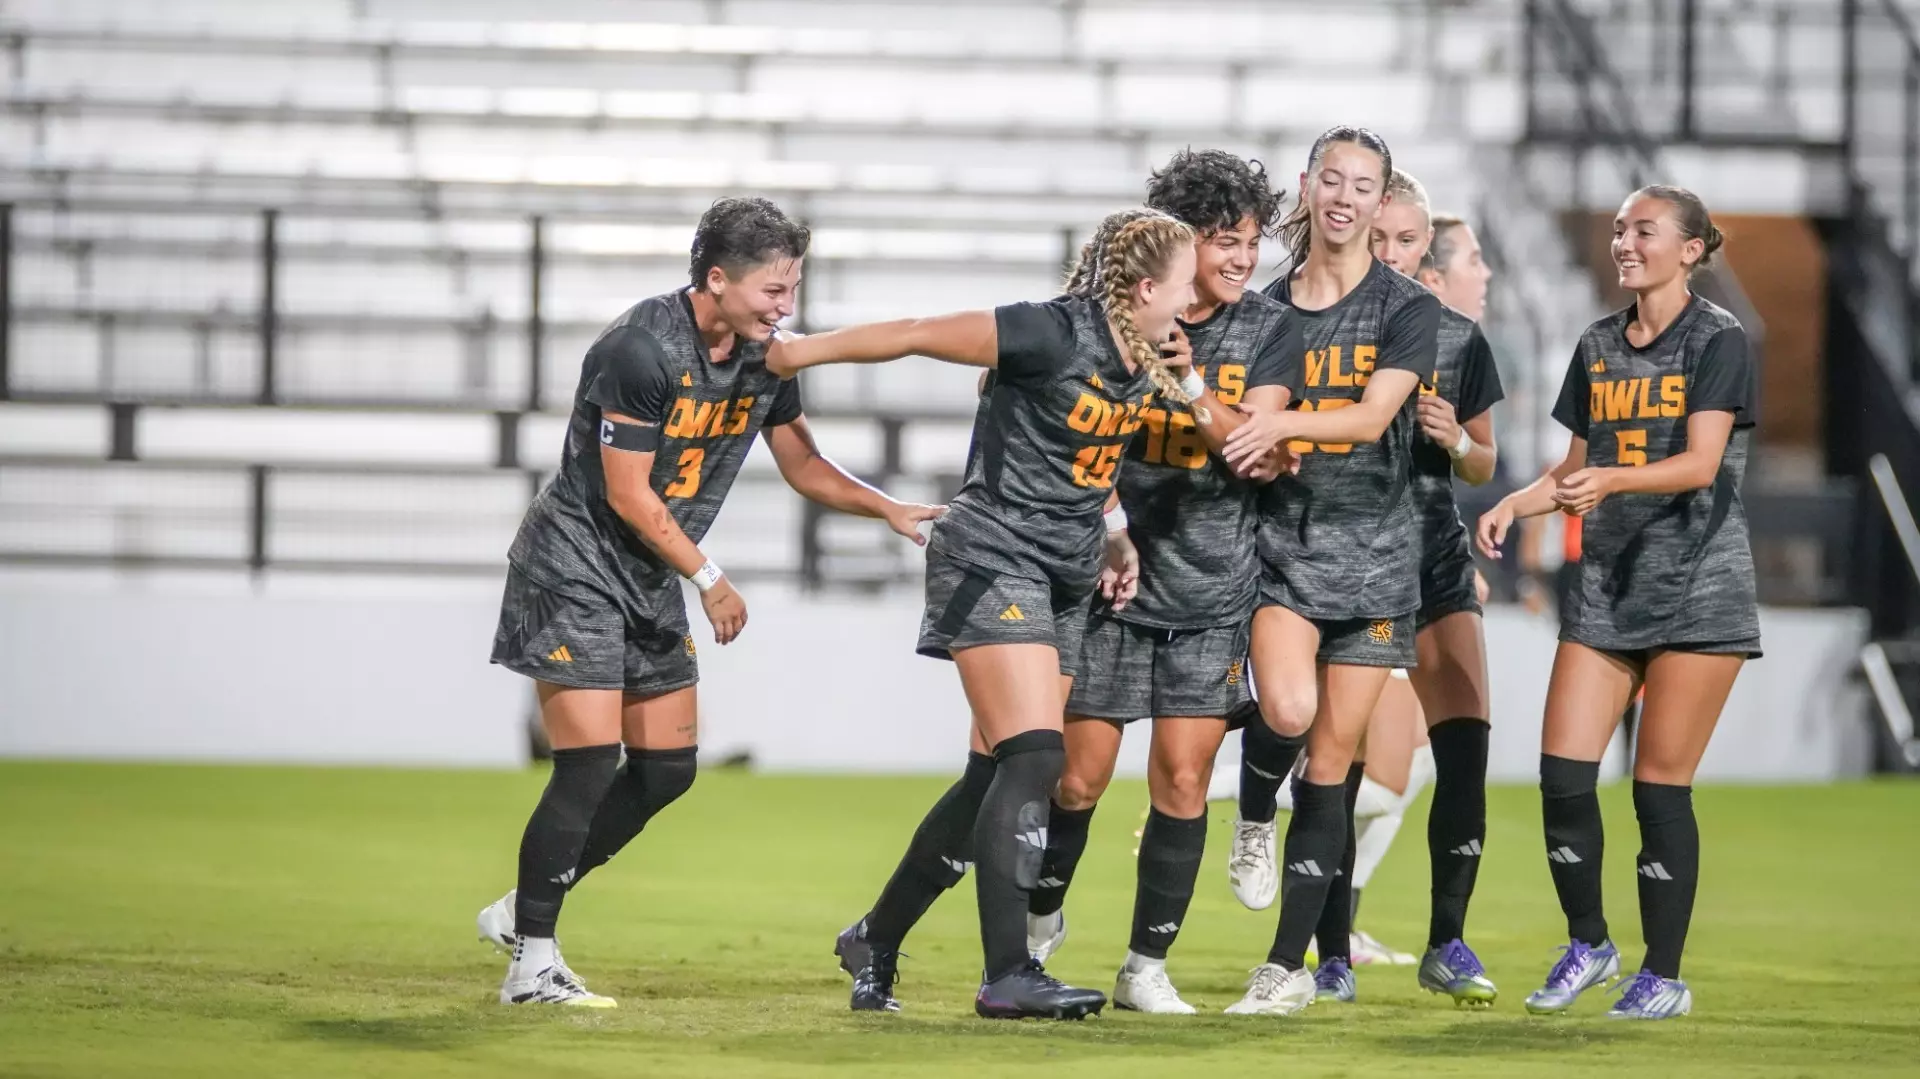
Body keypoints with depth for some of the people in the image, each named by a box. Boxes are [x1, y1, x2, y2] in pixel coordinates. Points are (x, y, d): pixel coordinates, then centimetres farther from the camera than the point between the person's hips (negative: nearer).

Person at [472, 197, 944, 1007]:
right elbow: (627, 493, -20)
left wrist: (889, 510, -2)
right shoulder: (642, 350, -24)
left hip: (651, 581, 9)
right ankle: (531, 966, -5)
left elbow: (803, 466, 13)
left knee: (668, 767, 6)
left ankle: (523, 911, 20)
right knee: (590, 765, -14)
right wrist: (709, 578, -14)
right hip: (575, 568, -9)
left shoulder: (763, 360, 1)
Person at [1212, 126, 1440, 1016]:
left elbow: (1373, 413, -15)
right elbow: (1244, 423, 14)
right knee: (1288, 708, -25)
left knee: (1333, 756, -1)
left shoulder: (1406, 308, -1)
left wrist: (1284, 422, -30)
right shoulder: (1267, 307, 8)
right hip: (1281, 535, 1)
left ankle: (1292, 964, 3)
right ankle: (1256, 818, 9)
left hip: (1371, 547, -1)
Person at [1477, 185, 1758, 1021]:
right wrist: (1516, 504, -1)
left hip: (1698, 585, -5)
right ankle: (1588, 945, 15)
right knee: (1562, 772, -4)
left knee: (1660, 785, -5)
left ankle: (1665, 976, 6)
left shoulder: (1717, 340, -6)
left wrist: (1610, 480, -32)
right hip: (1606, 583, 5)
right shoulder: (1598, 347, 12)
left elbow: (1700, 464, -17)